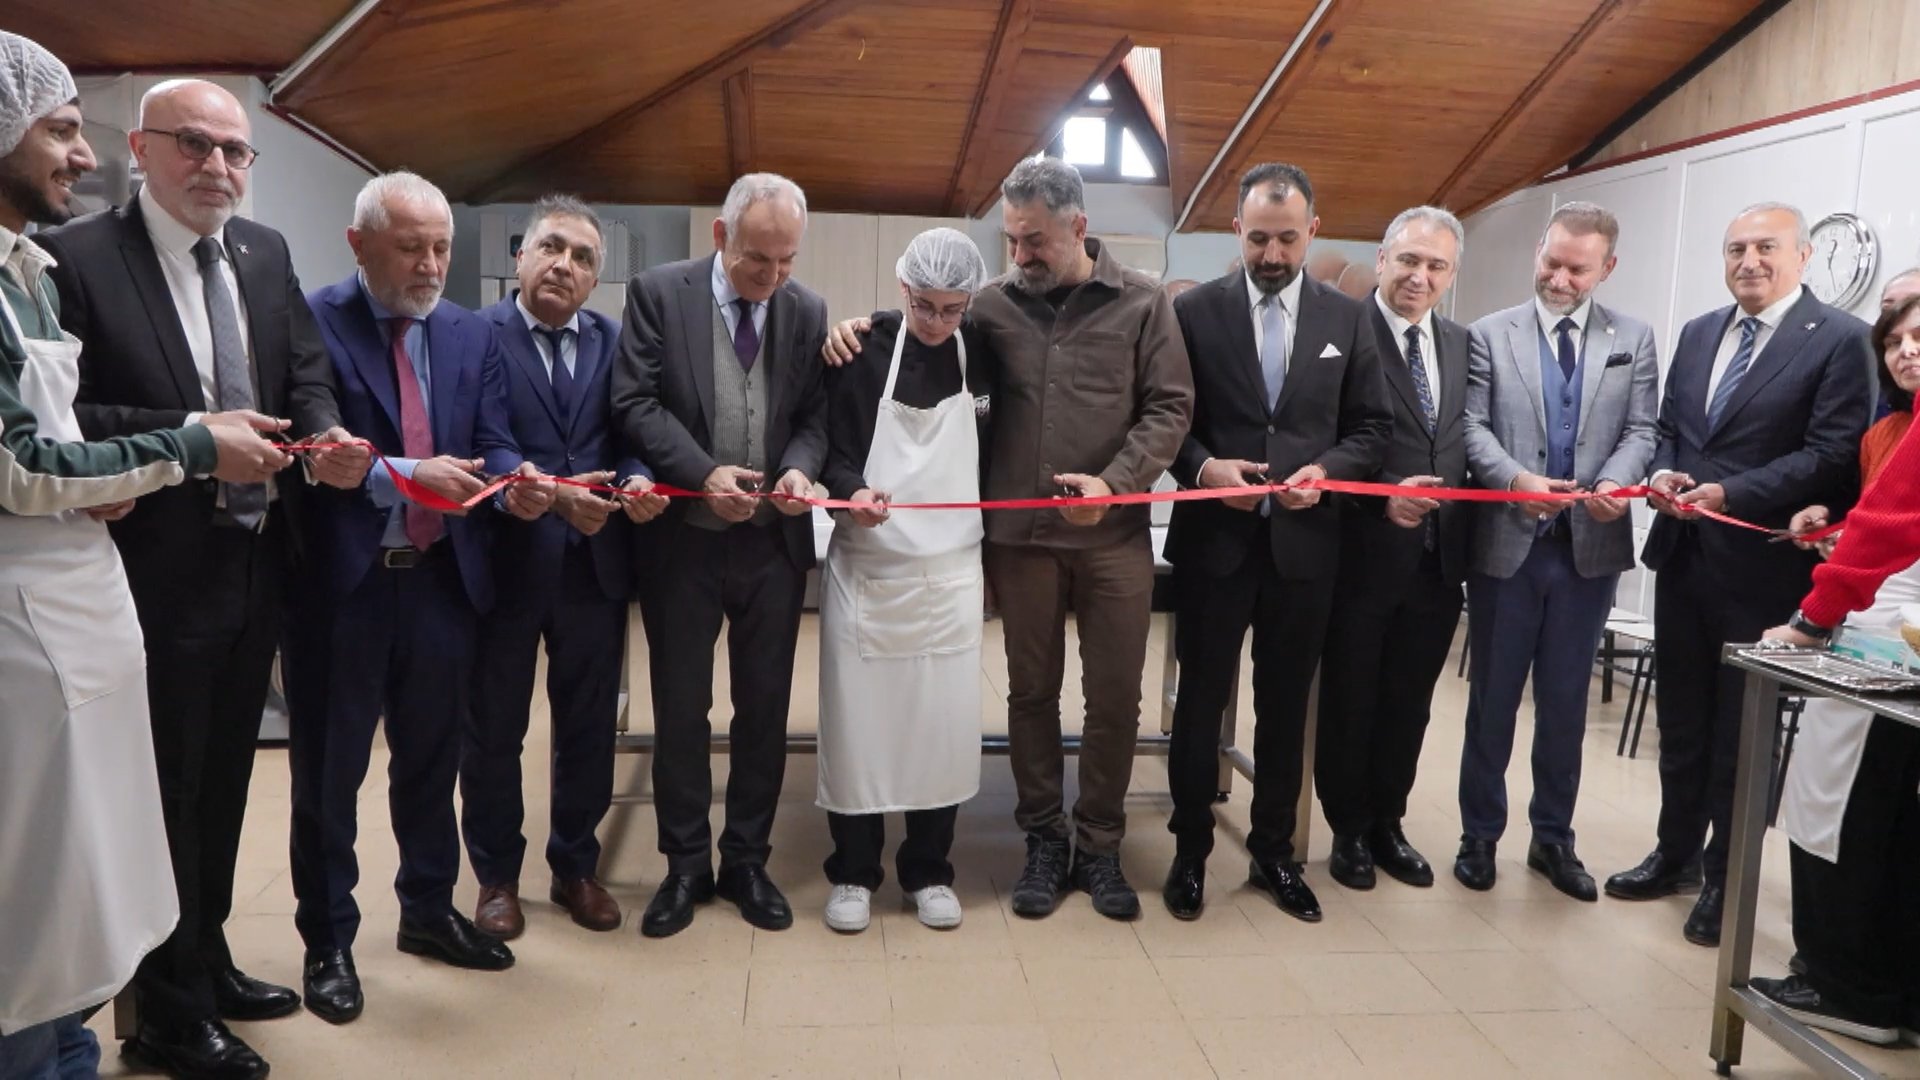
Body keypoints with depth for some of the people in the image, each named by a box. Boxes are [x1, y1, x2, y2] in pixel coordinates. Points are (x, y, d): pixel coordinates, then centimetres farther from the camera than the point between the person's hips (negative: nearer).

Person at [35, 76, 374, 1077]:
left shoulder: (266, 253, 7)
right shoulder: (77, 257, -12)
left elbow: (306, 376, 8)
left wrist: (327, 439, -11)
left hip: (256, 563, 6)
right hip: (159, 572, -6)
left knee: (223, 778, 20)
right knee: (166, 789, 7)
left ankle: (208, 962, 39)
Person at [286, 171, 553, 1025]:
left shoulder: (473, 335, 7)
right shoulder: (311, 324, -9)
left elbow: (491, 443, 1)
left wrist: (513, 482, -20)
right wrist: (401, 475, -29)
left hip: (442, 580, 5)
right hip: (340, 583, -4)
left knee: (432, 758, 18)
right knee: (327, 771, 11)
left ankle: (428, 911, 37)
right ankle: (327, 940, 28)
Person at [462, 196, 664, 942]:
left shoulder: (614, 341, 7)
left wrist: (637, 482, -19)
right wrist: (550, 493, -26)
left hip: (595, 564, 4)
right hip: (504, 561, -3)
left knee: (589, 727, 14)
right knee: (494, 729, 12)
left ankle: (576, 867, 33)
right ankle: (497, 876, 31)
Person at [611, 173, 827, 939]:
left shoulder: (808, 312, 2)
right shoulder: (658, 293, -5)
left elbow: (814, 415, 4)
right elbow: (636, 404, -9)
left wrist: (799, 468, -18)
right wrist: (705, 474, -21)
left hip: (773, 541, 2)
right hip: (684, 536, -2)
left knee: (764, 708, 10)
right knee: (680, 709, 8)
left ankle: (747, 861, 25)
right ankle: (685, 865, 24)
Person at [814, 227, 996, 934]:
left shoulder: (983, 355, 3)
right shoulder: (863, 352, -4)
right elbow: (833, 449, -3)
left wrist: (990, 555, 12)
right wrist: (851, 491, -25)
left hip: (950, 572, 2)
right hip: (867, 568, -2)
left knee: (943, 722, 5)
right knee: (858, 719, 3)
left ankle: (929, 870, 22)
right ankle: (854, 871, 20)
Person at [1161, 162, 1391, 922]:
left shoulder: (1348, 319, 6)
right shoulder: (1195, 311, 0)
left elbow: (1372, 427, 7)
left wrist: (1326, 472, -12)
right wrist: (1203, 466, -17)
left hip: (1304, 542, 2)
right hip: (1214, 538, -1)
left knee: (1286, 705, 12)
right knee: (1201, 699, 8)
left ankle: (1275, 852, 27)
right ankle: (1191, 850, 22)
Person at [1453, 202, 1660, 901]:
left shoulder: (1634, 339, 8)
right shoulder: (1491, 334, 3)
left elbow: (1640, 430, 2)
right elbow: (1473, 426, -4)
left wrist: (1616, 482, -19)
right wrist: (1516, 479, -21)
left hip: (1590, 546, 2)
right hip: (1506, 542, -1)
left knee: (1566, 701, 11)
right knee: (1493, 697, 9)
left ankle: (1553, 838, 25)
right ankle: (1480, 834, 22)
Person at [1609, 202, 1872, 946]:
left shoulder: (1839, 339, -8)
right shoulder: (1698, 334, 13)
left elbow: (1834, 454, -15)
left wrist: (1732, 492, -23)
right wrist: (1664, 473, -4)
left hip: (1761, 565, -6)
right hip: (1682, 553, 6)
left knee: (1743, 731, 6)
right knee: (1681, 717, 16)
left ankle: (1726, 878, 21)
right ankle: (1677, 853, 32)